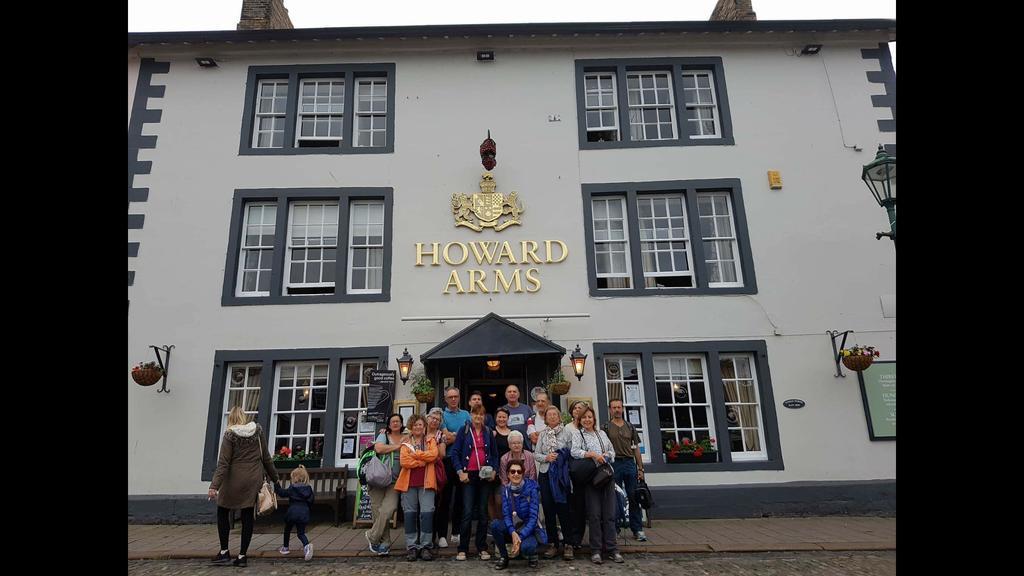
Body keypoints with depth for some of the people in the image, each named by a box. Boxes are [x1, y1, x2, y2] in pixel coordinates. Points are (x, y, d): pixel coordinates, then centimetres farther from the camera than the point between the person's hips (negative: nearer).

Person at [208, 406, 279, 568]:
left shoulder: (230, 435, -6)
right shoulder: (257, 431, 2)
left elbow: (223, 463, -13)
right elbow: (266, 458, 6)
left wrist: (214, 486, -14)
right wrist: (274, 476, 15)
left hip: (235, 480, -3)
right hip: (254, 481, 3)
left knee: (222, 512, 17)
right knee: (248, 517, 8)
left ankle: (224, 552, 17)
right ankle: (242, 556, 11)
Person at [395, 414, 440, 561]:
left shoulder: (430, 441, 11)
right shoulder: (406, 443, 11)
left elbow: (433, 455, -9)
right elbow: (404, 461, -5)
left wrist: (414, 454, -8)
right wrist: (423, 461, -9)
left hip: (426, 482, -1)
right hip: (409, 482, 1)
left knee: (427, 513, -6)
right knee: (410, 514, 3)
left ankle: (425, 546, 3)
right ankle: (411, 547, 11)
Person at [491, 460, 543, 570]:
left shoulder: (531, 488, -16)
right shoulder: (505, 490, -4)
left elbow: (533, 517, -20)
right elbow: (506, 515, -12)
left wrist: (520, 536, -29)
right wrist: (513, 532, -30)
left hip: (529, 528, -4)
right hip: (513, 527, 4)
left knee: (526, 546, -37)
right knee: (495, 524, -27)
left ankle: (532, 554, 2)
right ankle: (503, 557, -4)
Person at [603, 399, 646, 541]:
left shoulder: (630, 427, 13)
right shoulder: (605, 428, 4)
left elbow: (636, 449, 13)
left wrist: (640, 468, 7)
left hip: (630, 463, 2)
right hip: (614, 464, -2)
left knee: (634, 498, 2)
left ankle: (637, 529, 9)